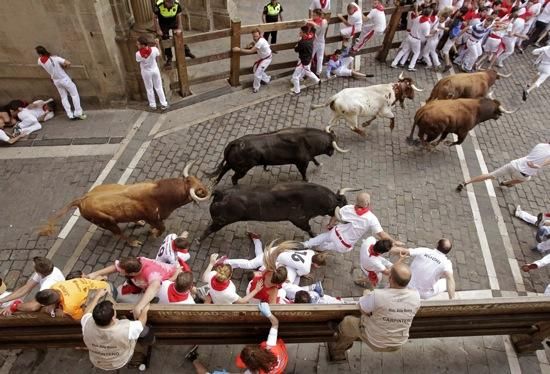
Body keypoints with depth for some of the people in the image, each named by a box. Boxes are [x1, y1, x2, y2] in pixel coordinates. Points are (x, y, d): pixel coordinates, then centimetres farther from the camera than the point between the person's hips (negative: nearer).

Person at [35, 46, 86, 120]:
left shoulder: (40, 61, -9)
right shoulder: (55, 58, -24)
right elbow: (68, 63, -26)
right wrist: (64, 66, -10)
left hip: (56, 81, 5)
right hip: (64, 79, -4)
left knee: (64, 98, 13)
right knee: (74, 95, 7)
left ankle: (70, 115, 9)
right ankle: (78, 113, 3)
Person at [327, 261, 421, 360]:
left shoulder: (377, 295, -36)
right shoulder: (416, 296, -24)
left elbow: (363, 310, -16)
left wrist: (367, 295, 3)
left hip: (376, 342, -5)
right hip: (398, 344, 5)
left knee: (347, 322, 18)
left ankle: (337, 352, 45)